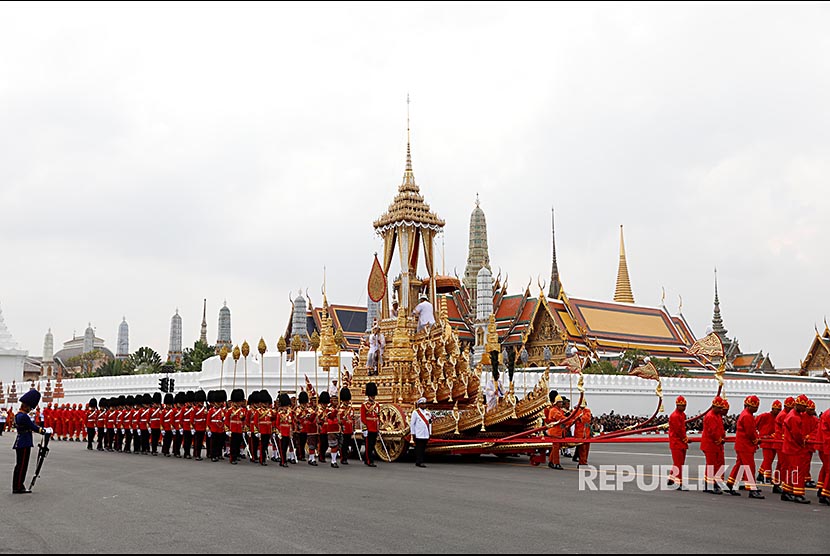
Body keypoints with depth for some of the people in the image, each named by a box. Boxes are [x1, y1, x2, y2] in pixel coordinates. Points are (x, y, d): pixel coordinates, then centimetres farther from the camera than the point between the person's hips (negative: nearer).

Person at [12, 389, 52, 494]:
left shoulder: (18, 415, 13)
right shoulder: (24, 416, -20)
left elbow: (31, 426, 18)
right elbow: (34, 428, -17)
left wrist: (43, 429, 11)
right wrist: (46, 431, -5)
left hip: (20, 443, 10)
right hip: (24, 444, -10)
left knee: (21, 465, 14)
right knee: (21, 465, -4)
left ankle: (17, 487, 19)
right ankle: (18, 488, 0)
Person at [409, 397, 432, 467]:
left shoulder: (428, 412, 14)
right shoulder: (415, 412, -2)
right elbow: (412, 423, -3)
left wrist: (430, 433, 12)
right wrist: (413, 433, -6)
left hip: (426, 435, 6)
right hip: (418, 435, -5)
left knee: (423, 449, 6)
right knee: (419, 448, -6)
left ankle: (418, 462, 12)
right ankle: (420, 462, -6)